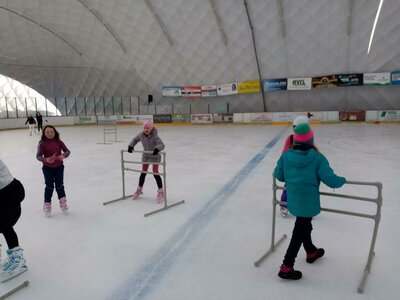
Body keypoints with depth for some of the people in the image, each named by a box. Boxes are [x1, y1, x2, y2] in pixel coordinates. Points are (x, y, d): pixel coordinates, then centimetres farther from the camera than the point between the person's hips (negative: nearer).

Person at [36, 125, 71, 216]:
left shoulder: (59, 142, -4)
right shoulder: (42, 144, -9)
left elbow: (67, 151, -6)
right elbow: (38, 156, -13)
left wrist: (63, 155, -28)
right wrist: (46, 159, -33)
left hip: (59, 167, 1)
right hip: (47, 168, -1)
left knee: (59, 185, 10)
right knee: (49, 186, 6)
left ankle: (63, 202, 31)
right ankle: (47, 204, 25)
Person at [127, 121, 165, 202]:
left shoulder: (154, 136, -26)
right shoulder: (141, 135, -11)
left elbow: (161, 145, -36)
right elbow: (135, 140, 8)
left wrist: (157, 149, -56)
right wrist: (131, 146, -7)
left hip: (155, 156, -5)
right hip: (145, 156, 5)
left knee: (155, 173, -7)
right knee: (143, 173, 14)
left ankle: (161, 191, 7)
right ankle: (139, 189, 35)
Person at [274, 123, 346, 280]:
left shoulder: (286, 155, -7)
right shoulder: (317, 158, -20)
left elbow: (278, 175, 2)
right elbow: (330, 180, -18)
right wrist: (342, 180, 3)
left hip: (293, 200, 6)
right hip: (308, 202, -5)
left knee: (304, 225, 28)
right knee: (299, 233, 6)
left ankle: (311, 252, 51)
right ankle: (286, 267, 11)